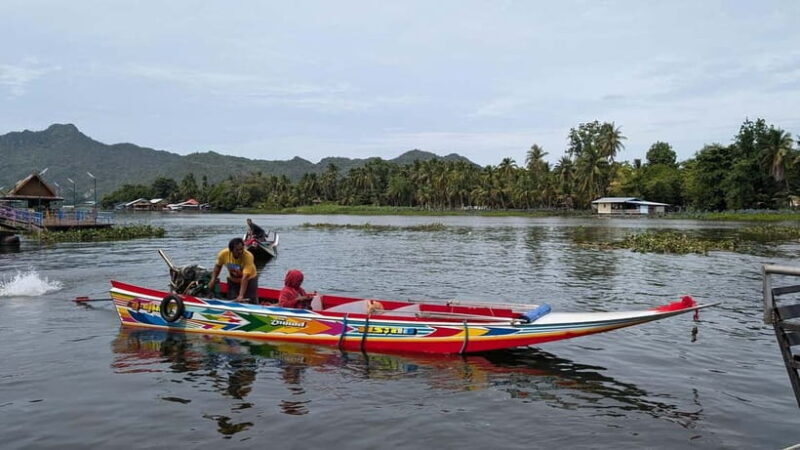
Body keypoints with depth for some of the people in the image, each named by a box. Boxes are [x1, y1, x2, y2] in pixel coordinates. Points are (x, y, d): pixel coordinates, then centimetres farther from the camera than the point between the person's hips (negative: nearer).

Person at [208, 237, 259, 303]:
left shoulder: (248, 256, -35)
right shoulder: (223, 254, -22)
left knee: (251, 303, -9)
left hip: (249, 279, -3)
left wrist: (241, 295, -43)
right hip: (233, 280, 3)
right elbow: (218, 266, 0)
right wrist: (213, 280, -10)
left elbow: (245, 277, -39)